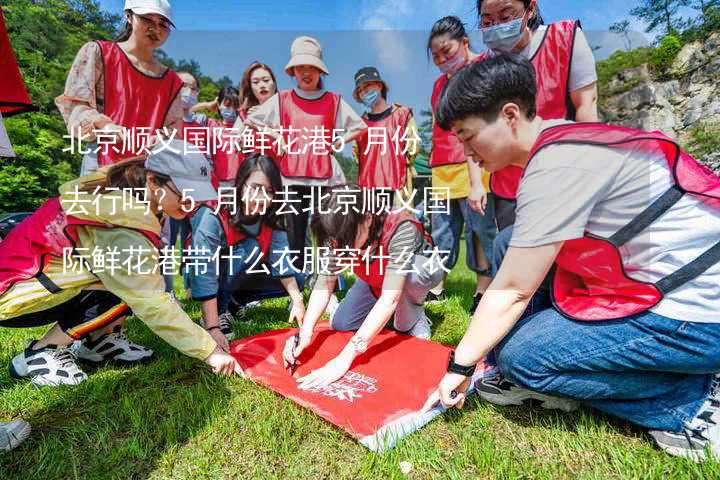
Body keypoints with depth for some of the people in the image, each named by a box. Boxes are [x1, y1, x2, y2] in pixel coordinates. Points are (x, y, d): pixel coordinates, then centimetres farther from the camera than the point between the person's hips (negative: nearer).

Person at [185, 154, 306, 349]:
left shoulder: (271, 217, -15)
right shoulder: (213, 215, -32)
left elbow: (281, 259, -21)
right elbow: (204, 276, -36)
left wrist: (297, 300, -32)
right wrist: (213, 328, -39)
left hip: (240, 277, 6)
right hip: (204, 276, -5)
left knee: (297, 281, -9)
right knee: (251, 248, -32)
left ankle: (234, 302, 4)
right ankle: (220, 310, -16)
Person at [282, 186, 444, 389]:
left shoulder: (401, 229, -42)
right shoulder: (342, 235, -26)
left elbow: (390, 298, -47)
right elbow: (325, 282, -24)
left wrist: (345, 357, -50)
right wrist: (305, 332, -39)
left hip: (422, 268, -5)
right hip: (377, 281, 5)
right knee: (340, 324, -6)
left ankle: (413, 317, -7)